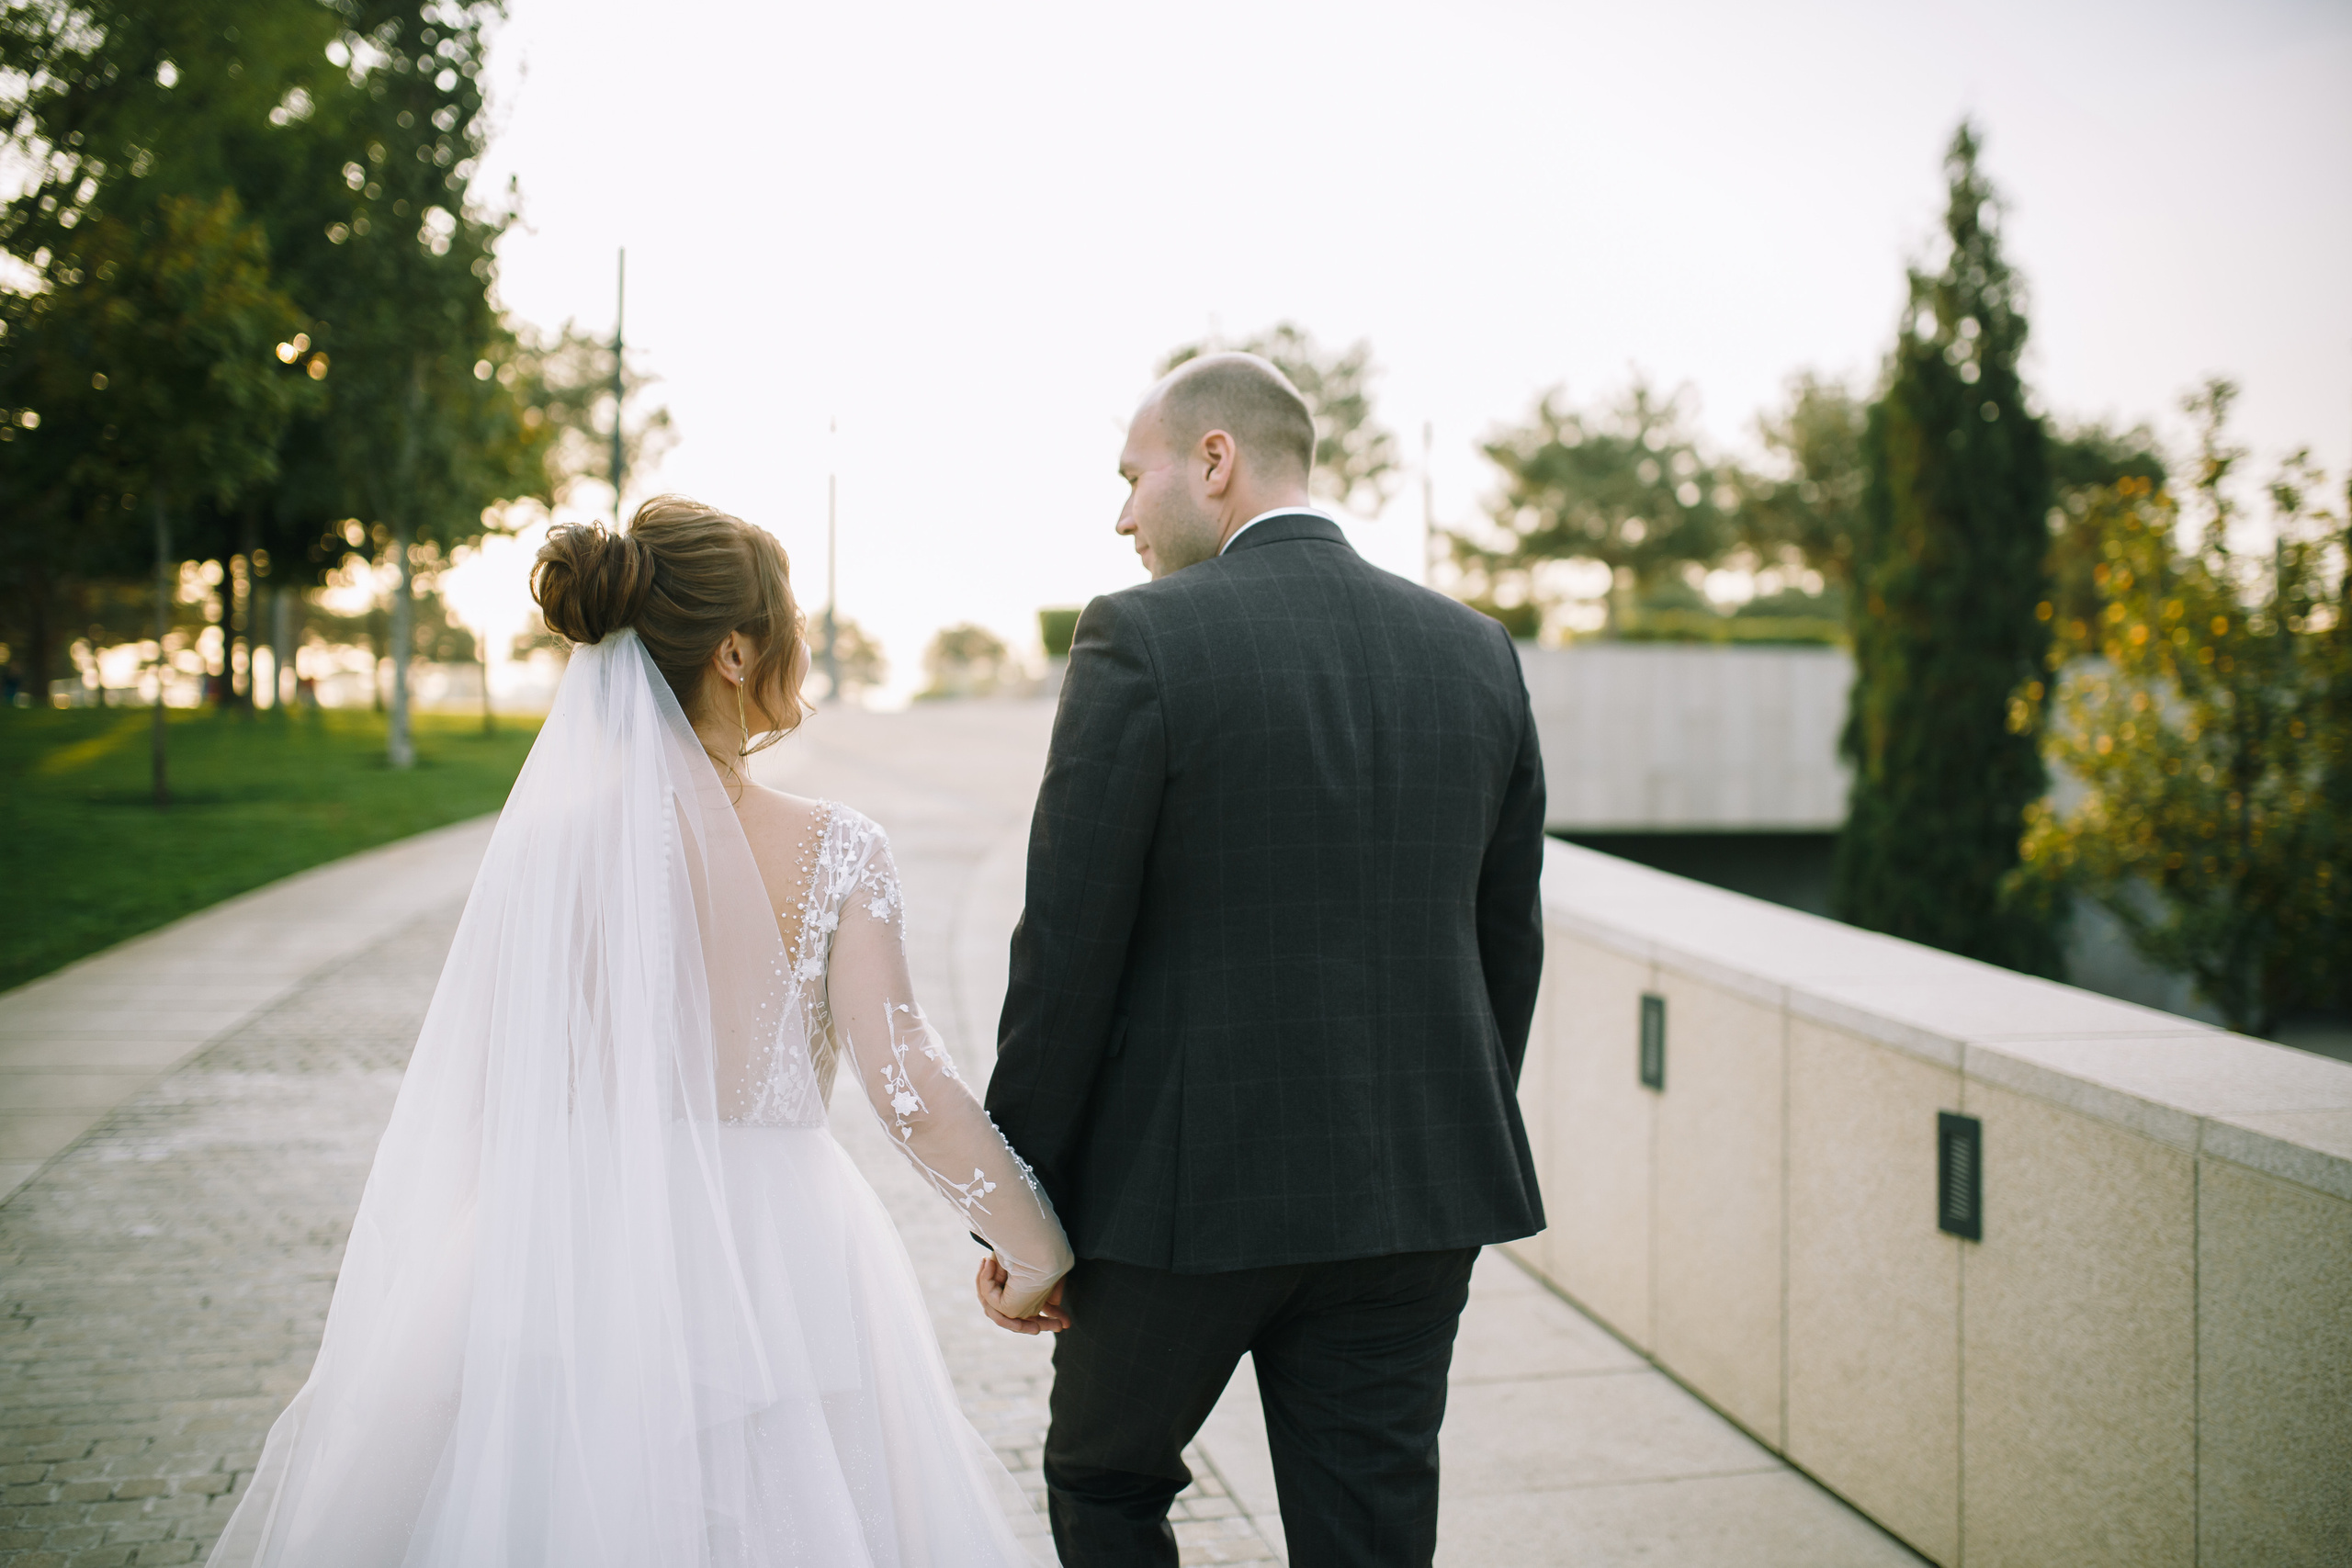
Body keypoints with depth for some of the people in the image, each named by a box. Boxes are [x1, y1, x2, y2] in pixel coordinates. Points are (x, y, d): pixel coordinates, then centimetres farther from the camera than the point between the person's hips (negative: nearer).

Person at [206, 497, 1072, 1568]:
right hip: (776, 1273, -2)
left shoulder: (542, 843, -7)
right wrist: (1039, 1249, -6)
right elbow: (910, 1096, -17)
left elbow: (481, 1101, -2)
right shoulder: (832, 853, -13)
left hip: (572, 1273, 2)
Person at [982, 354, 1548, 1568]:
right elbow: (1507, 947, 9)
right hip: (1414, 1198, 5)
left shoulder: (1140, 639, -11)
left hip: (1184, 1191, -4)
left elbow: (1068, 950, -12)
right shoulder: (1475, 652, 5)